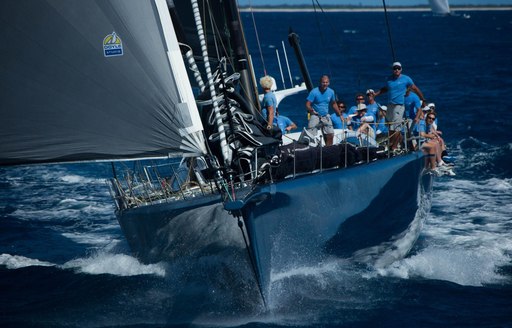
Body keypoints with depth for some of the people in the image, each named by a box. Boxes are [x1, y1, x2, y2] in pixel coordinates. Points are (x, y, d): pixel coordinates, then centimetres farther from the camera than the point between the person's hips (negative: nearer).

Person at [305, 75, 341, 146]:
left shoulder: (331, 92, 3)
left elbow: (334, 104, 18)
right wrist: (311, 110, -35)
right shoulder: (314, 92, -13)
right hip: (315, 116, -5)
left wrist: (340, 114, 17)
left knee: (330, 135, 2)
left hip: (326, 116, 5)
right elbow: (307, 104, -15)